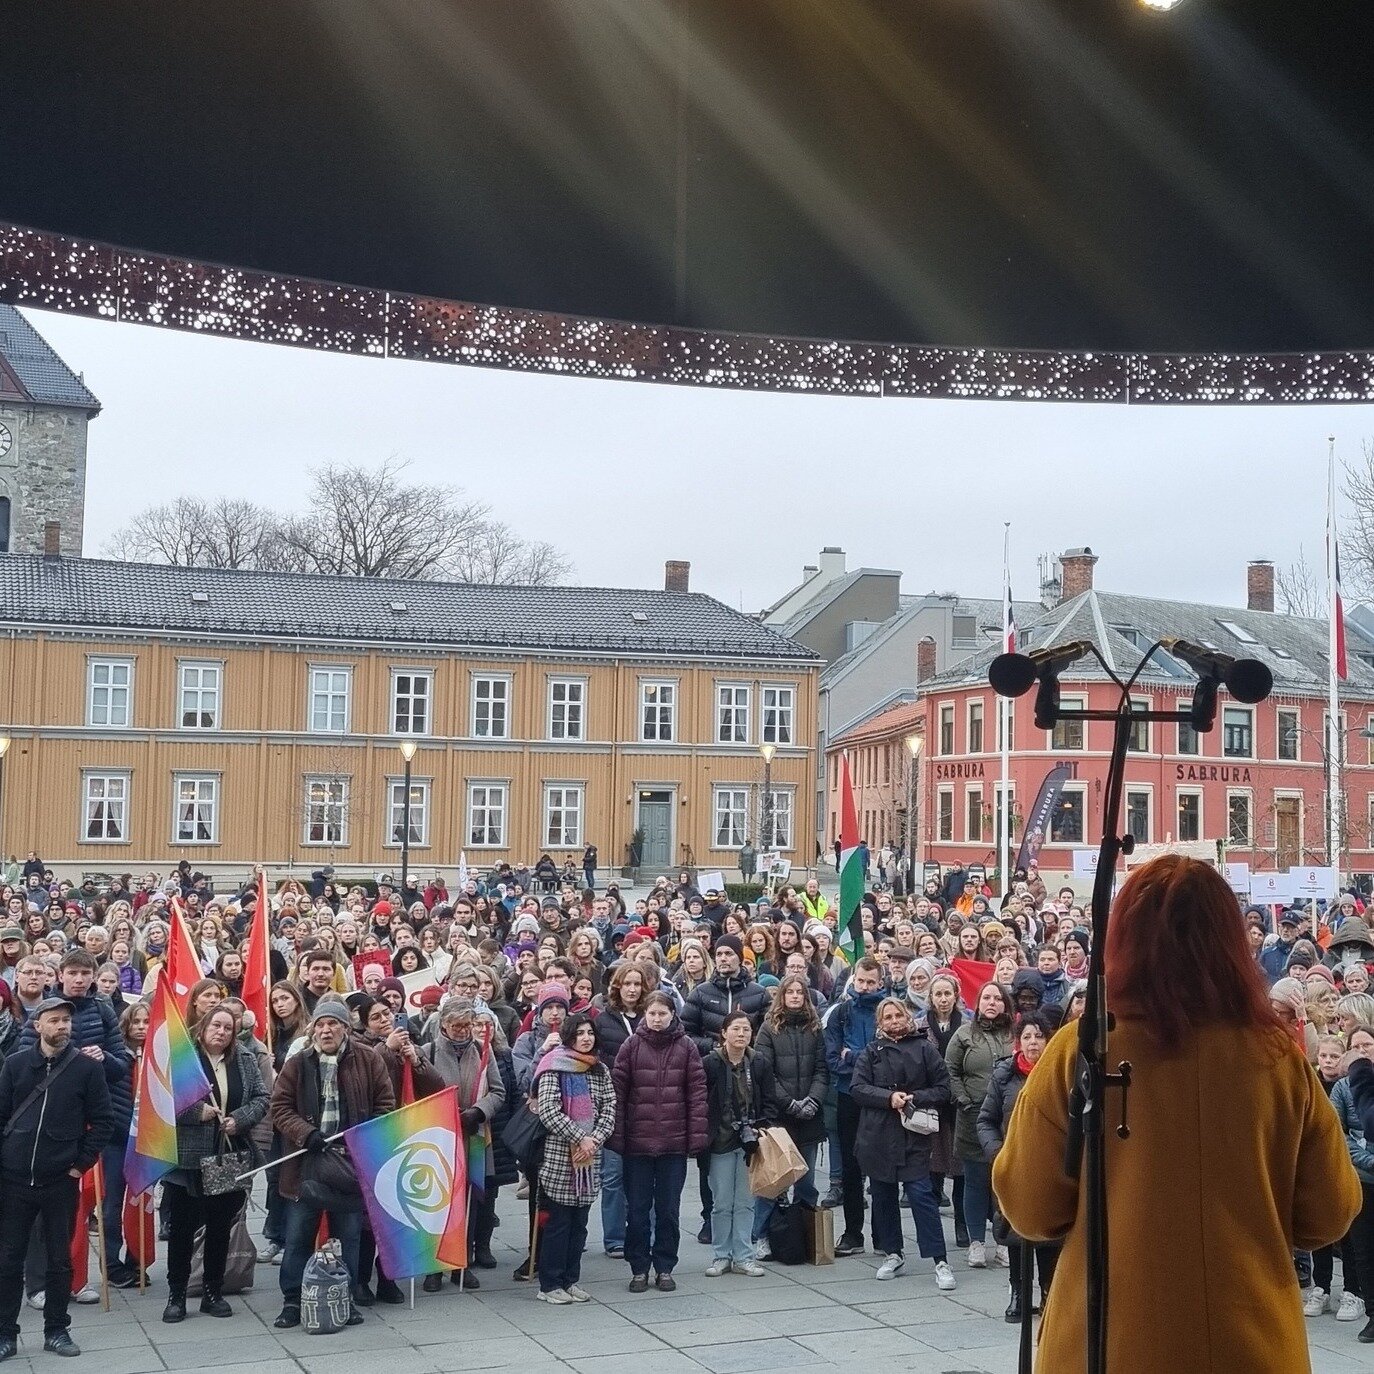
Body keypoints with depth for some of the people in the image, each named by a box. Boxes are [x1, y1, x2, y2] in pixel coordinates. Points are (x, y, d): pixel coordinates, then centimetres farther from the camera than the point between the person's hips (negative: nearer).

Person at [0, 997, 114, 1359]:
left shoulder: (88, 1067, -3)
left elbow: (103, 1121, -1)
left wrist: (82, 1162, -6)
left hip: (61, 1180, -1)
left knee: (60, 1260, 8)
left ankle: (56, 1330, 20)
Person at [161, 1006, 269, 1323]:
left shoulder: (245, 1060, 9)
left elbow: (261, 1098, 7)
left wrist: (239, 1119, -10)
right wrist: (196, 1111, -18)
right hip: (187, 1159, -4)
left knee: (221, 1226, 11)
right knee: (182, 1227, 4)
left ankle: (214, 1292, 22)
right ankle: (176, 1294, 14)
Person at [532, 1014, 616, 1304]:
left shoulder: (599, 1070, 11)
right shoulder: (554, 1067, -8)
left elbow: (610, 1108, 7)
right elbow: (548, 1111, -15)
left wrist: (594, 1140, -9)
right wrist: (580, 1138, -16)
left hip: (589, 1159, 6)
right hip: (559, 1156, -6)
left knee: (579, 1222, 10)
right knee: (558, 1221, -1)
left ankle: (571, 1280, 20)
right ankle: (550, 1284, 8)